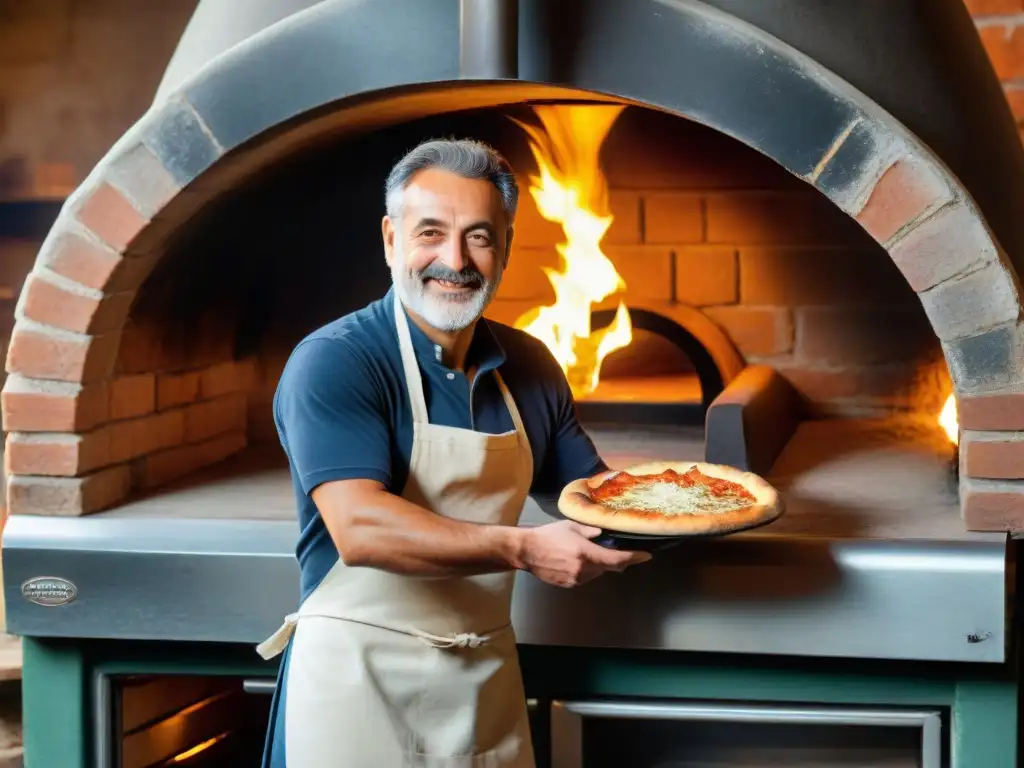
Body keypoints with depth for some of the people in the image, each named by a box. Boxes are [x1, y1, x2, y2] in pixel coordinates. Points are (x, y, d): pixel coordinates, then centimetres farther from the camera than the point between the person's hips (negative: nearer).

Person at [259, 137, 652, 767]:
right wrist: (522, 550, -29)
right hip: (361, 678, -6)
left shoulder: (529, 367, 6)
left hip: (487, 680, 6)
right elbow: (360, 530, -26)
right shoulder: (333, 363, -15)